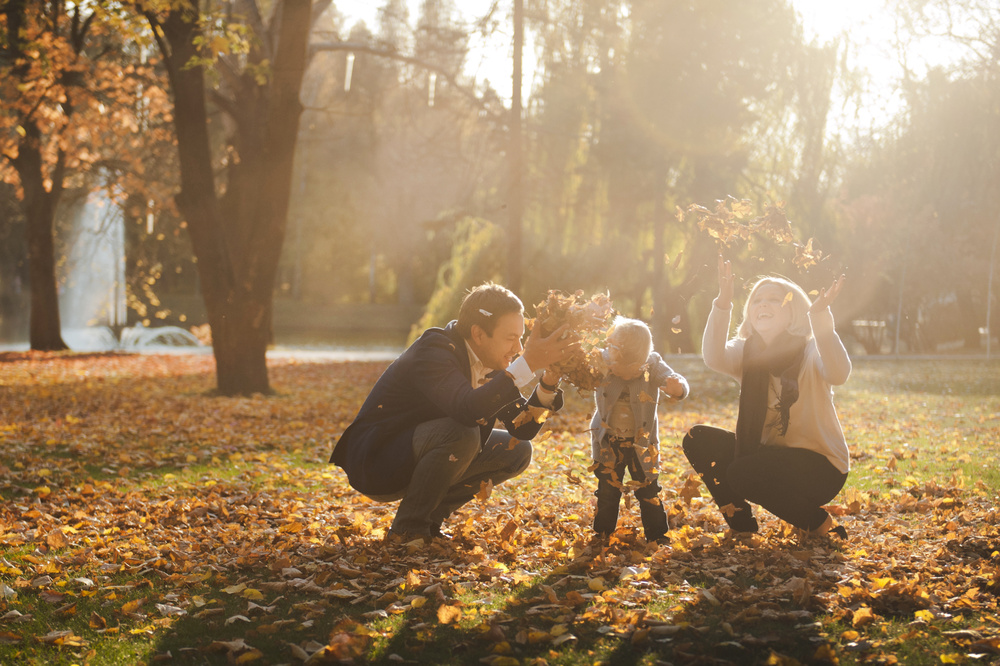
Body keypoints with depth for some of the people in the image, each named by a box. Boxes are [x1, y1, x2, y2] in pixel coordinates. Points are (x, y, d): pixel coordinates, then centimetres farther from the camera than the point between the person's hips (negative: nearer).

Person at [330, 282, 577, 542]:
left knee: (517, 451, 3)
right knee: (461, 433, -33)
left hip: (416, 458, 9)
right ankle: (408, 528, -15)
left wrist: (548, 383, -19)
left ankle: (430, 518, 6)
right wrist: (528, 364, -43)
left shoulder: (492, 363, 1)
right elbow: (467, 410, -43)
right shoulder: (434, 351, -25)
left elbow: (523, 428, -2)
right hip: (373, 461, -9)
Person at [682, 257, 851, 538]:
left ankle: (821, 526, -8)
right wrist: (722, 304, -36)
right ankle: (742, 526, 3)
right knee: (699, 439, -9)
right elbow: (714, 359, -23)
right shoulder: (747, 352, 1)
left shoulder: (810, 350, -12)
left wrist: (821, 317, -50)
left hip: (818, 465, -6)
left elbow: (838, 374, -36)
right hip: (768, 452, 6)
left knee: (742, 474, -29)